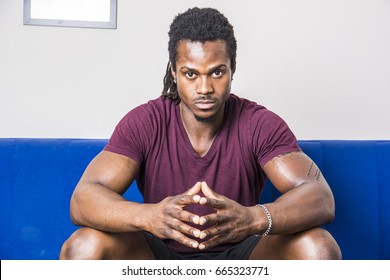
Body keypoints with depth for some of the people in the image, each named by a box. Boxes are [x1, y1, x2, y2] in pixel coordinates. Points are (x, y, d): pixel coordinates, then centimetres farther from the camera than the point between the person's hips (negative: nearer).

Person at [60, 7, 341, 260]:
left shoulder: (260, 124, -15)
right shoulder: (143, 122, -15)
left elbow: (322, 198, -26)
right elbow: (82, 200, -26)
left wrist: (253, 218, -48)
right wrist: (149, 216, -48)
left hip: (239, 255, 1)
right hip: (161, 255, 0)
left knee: (320, 248, -27)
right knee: (82, 247, -28)